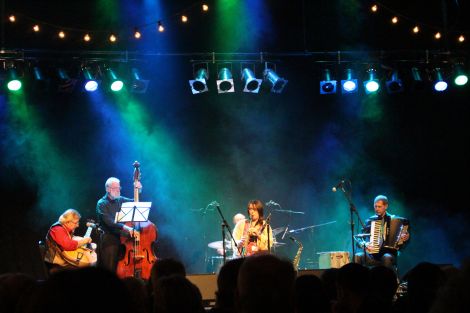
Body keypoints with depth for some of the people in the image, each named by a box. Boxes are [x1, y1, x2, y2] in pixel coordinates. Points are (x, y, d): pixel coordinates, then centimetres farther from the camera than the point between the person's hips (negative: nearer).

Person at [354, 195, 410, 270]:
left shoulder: (394, 219, 8)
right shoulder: (370, 221, 12)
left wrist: (405, 238, -14)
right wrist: (364, 245, -11)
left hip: (389, 253, -2)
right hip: (372, 254, 2)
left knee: (387, 258, -37)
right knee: (357, 256, -28)